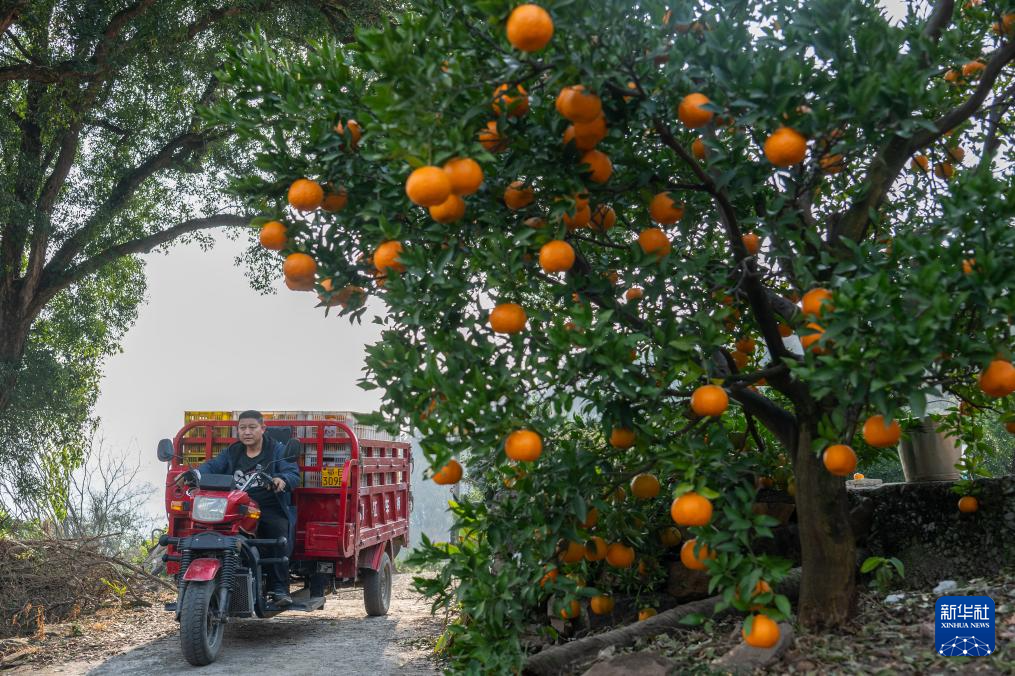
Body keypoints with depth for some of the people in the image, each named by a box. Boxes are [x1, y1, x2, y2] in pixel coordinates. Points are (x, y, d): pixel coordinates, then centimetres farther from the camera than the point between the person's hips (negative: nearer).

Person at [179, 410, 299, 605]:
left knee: (278, 532, -31)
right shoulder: (232, 452, 21)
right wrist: (195, 474, -12)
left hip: (270, 508, -2)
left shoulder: (277, 450, 9)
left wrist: (282, 480, -27)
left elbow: (293, 474, -3)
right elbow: (212, 466, 10)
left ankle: (279, 588, -25)